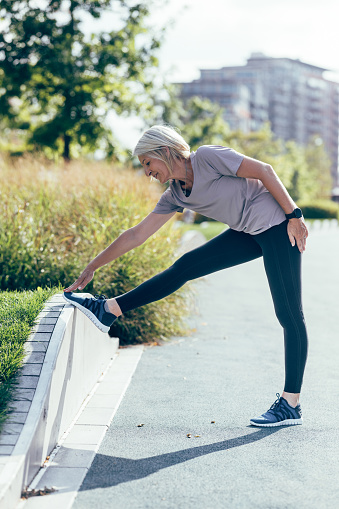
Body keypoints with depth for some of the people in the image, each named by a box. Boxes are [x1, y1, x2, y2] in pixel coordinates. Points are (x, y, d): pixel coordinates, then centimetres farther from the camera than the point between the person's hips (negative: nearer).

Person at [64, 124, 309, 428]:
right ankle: (108, 311, 5)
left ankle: (291, 405, -3)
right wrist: (93, 267, 12)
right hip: (249, 234, 7)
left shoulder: (208, 157, -14)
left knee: (289, 314, -6)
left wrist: (294, 215, -14)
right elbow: (137, 235, 10)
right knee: (185, 268, 1)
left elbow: (264, 170, -13)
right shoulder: (176, 196, 7)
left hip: (277, 226, -7)